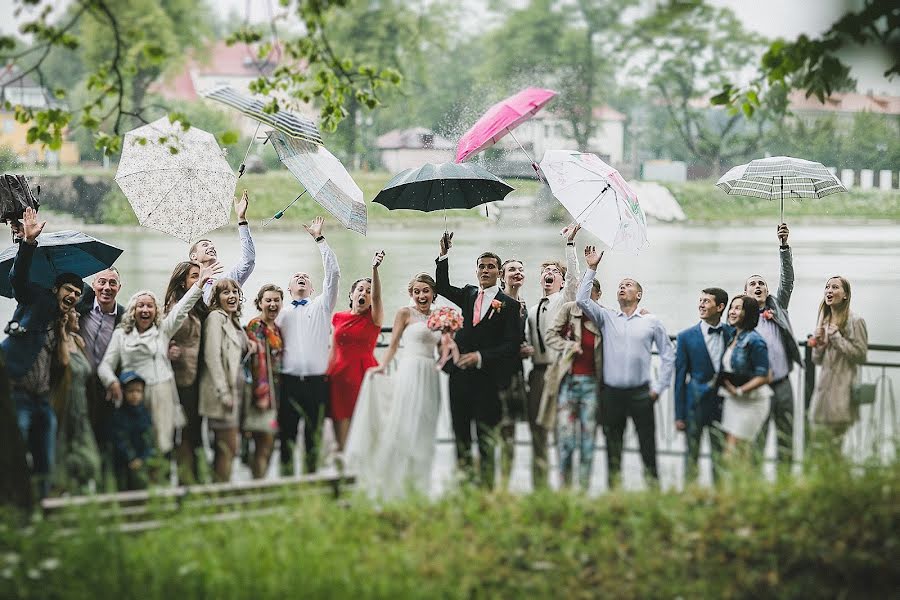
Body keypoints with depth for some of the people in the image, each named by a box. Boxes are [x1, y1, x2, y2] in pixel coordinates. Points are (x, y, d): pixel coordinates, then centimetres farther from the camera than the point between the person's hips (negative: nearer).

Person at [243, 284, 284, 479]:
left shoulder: (276, 329, 17)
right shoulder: (256, 326, -9)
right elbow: (258, 359, -16)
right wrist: (262, 393, -22)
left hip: (276, 389, 9)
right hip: (263, 389, -9)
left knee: (268, 446, 10)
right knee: (263, 446, -9)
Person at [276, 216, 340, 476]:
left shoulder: (321, 305, 13)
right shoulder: (282, 313, 15)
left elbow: (333, 274, 3)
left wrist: (319, 239, 2)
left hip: (317, 383, 0)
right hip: (289, 382, 0)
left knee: (314, 436, 2)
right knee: (287, 435, -1)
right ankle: (286, 476, 3)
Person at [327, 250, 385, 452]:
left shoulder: (374, 317, 2)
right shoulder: (339, 318, 11)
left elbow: (377, 296, -17)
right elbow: (334, 350, 15)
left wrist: (375, 269, -32)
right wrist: (325, 375, 9)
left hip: (365, 372, -3)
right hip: (340, 373, 3)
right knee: (340, 418, 0)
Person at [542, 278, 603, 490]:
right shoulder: (568, 309, 3)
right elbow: (550, 336, 2)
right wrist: (569, 345, -12)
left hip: (591, 381, 2)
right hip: (568, 379, -2)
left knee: (588, 433, 3)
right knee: (565, 434, -5)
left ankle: (584, 487, 9)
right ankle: (565, 485, 3)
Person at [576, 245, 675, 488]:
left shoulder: (652, 322, 6)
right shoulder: (606, 317, 9)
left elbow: (668, 355, 9)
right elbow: (582, 300, -4)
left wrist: (659, 387, 3)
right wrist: (591, 269, -6)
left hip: (640, 393, -2)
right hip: (612, 393, 2)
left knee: (648, 446, -2)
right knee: (613, 448, 7)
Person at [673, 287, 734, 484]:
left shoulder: (732, 333, 2)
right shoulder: (686, 337, -2)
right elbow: (680, 377, 0)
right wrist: (679, 415, -3)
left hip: (723, 403, 1)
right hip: (696, 405, -1)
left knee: (721, 456, 4)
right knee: (692, 455, 4)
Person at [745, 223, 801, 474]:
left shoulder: (777, 307, 11)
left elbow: (787, 279, 1)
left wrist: (784, 245, -9)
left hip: (783, 385, 4)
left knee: (786, 439, 6)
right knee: (756, 441, -4)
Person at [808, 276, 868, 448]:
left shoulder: (855, 321, -5)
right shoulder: (824, 320, 15)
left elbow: (860, 355, -11)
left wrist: (837, 338, -11)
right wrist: (819, 345, -1)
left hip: (843, 388, -6)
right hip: (823, 385, 7)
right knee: (818, 431, 3)